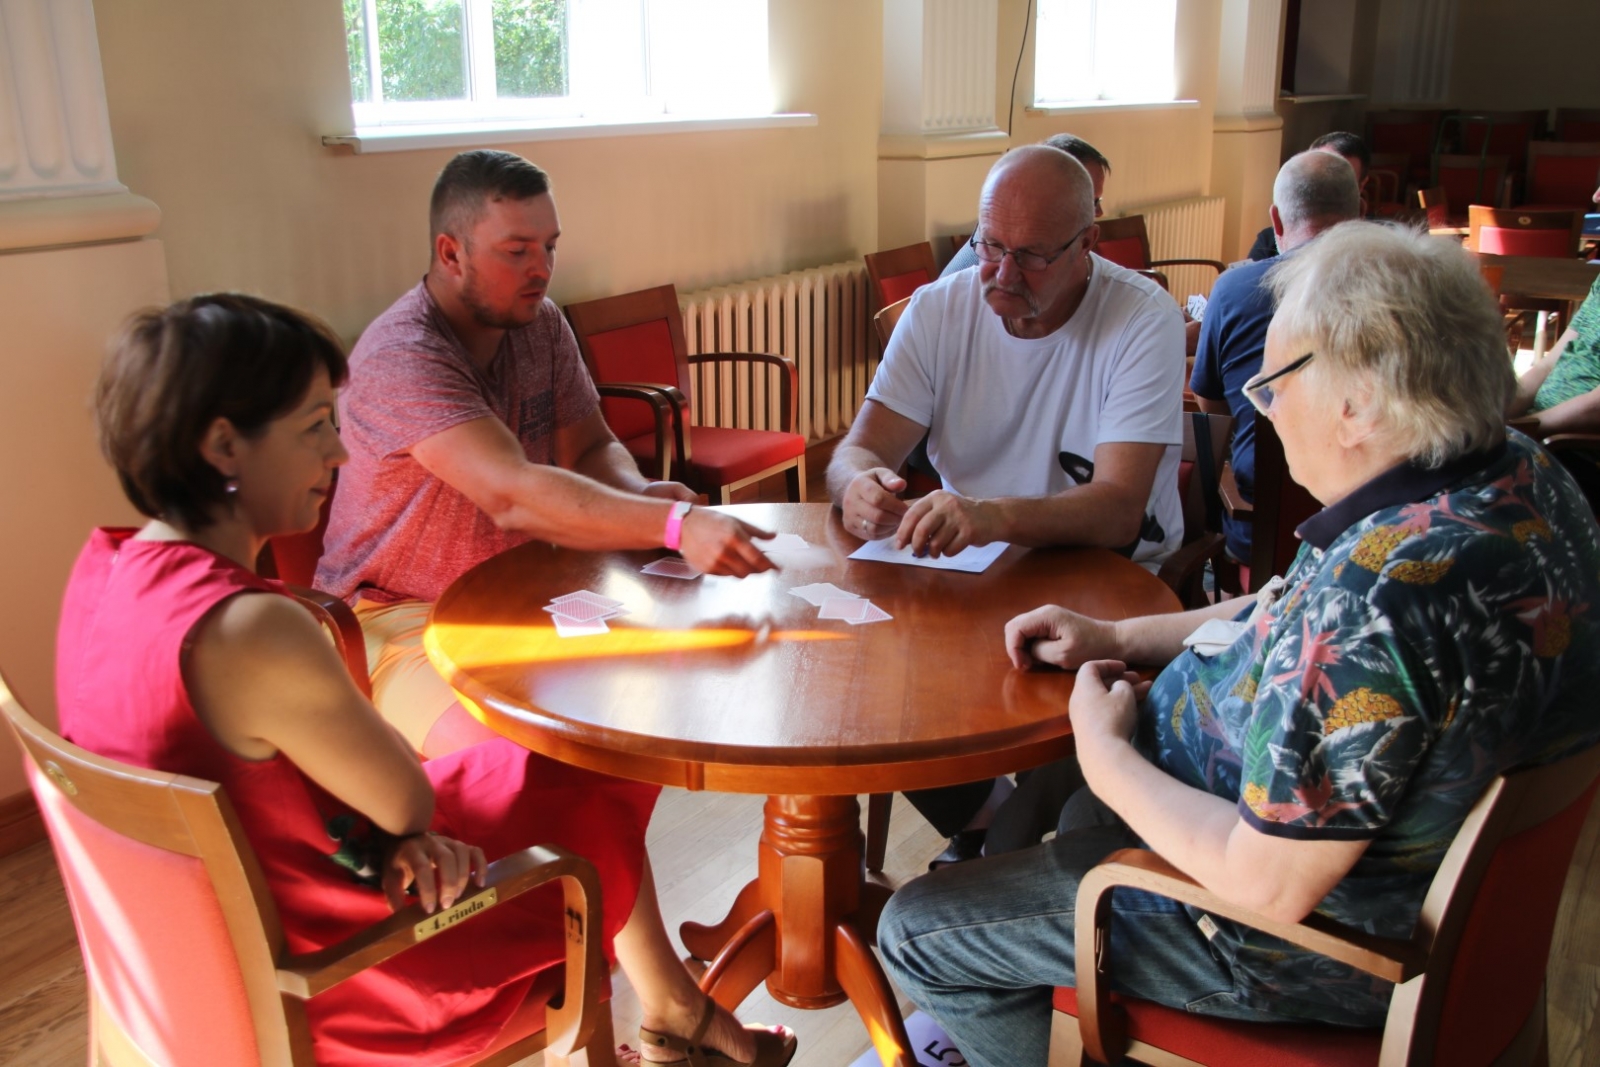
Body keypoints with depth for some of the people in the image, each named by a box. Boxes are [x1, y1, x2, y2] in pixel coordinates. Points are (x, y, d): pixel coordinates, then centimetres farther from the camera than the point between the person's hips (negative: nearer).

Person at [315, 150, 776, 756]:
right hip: (400, 615, -7)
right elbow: (512, 495, -37)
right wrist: (675, 524, -47)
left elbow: (591, 449, 5)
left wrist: (641, 494, -19)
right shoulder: (400, 358, -25)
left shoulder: (542, 324, 2)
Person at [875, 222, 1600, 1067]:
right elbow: (1304, 621, 8)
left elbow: (1270, 884, -32)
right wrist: (1119, 637, 4)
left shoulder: (1381, 590, -39)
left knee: (916, 932, 2)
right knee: (1080, 809, 34)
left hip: (1312, 936, -10)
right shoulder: (1517, 470, -6)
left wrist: (1108, 757, -17)